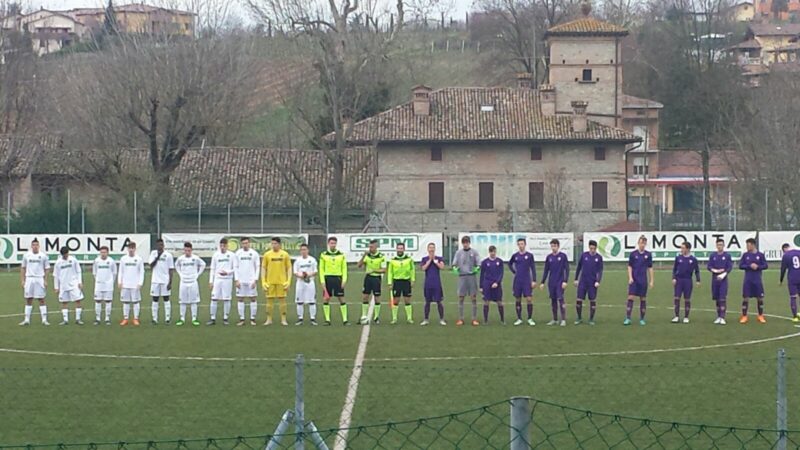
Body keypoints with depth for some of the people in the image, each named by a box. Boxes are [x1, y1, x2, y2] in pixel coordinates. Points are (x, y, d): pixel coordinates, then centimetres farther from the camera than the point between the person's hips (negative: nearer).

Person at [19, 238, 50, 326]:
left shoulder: (43, 255, 1)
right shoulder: (27, 255, 6)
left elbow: (46, 269, 5)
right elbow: (23, 268, 12)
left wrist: (45, 281, -3)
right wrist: (22, 280, 5)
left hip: (40, 279, -2)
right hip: (29, 278, 2)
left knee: (41, 299, -1)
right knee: (28, 300, 4)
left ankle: (44, 320, 2)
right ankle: (27, 320, 8)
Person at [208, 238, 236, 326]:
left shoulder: (232, 255, 2)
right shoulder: (216, 255, 8)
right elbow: (212, 269, 11)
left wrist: (227, 272, -16)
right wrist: (211, 281, 6)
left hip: (227, 280, -2)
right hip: (217, 279, 2)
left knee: (226, 299, 0)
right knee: (214, 299, -3)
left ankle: (225, 318, 9)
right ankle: (213, 318, 2)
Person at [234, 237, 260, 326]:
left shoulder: (254, 253, 2)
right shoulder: (238, 253, 5)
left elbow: (258, 267, 3)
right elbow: (235, 267, 7)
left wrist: (255, 280, -5)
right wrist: (237, 280, -2)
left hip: (251, 281, -1)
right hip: (241, 281, 1)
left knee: (253, 299, -1)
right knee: (240, 299, 1)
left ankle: (252, 319, 6)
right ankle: (241, 319, 6)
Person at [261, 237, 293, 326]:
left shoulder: (285, 254, 2)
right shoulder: (267, 254, 3)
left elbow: (289, 268, 5)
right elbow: (263, 268, 5)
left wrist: (288, 281, -4)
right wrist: (263, 282, -3)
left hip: (282, 282, 0)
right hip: (270, 281, 0)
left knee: (282, 300, 1)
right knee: (269, 300, 2)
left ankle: (283, 319, 7)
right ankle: (269, 319, 9)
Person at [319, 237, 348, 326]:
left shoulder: (341, 255, 5)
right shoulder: (324, 255, 3)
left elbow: (344, 268, 6)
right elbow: (321, 269, 3)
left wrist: (344, 280, -4)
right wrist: (322, 281, -5)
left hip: (338, 278, 0)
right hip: (327, 278, 0)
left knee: (342, 299, -2)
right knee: (326, 299, 0)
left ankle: (345, 320, 1)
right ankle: (327, 320, 7)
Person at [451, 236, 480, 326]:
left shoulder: (474, 252, 3)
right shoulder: (458, 253, 8)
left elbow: (479, 264, 1)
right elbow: (454, 264, 6)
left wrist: (477, 269, -21)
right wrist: (455, 268, -16)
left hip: (472, 276, -1)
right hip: (462, 276, 1)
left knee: (474, 298, -2)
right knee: (461, 298, 1)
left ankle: (474, 319, 2)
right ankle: (461, 319, 7)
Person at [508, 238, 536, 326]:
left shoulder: (529, 255, -1)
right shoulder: (515, 256, 5)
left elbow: (533, 268, -1)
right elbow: (510, 264, 23)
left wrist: (534, 281, -7)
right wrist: (514, 272, 8)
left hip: (527, 281, -2)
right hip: (517, 281, 2)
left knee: (529, 299, -8)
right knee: (518, 300, 5)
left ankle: (530, 319, 1)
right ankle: (519, 319, 13)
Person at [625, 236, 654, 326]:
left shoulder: (648, 255, 3)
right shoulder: (633, 254, 0)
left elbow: (650, 268, 7)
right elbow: (629, 267, 3)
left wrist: (652, 280, 4)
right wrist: (630, 277, -8)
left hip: (643, 280, 1)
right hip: (634, 280, -1)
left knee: (643, 299, 5)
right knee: (630, 298, -8)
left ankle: (642, 319, 14)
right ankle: (628, 319, -8)